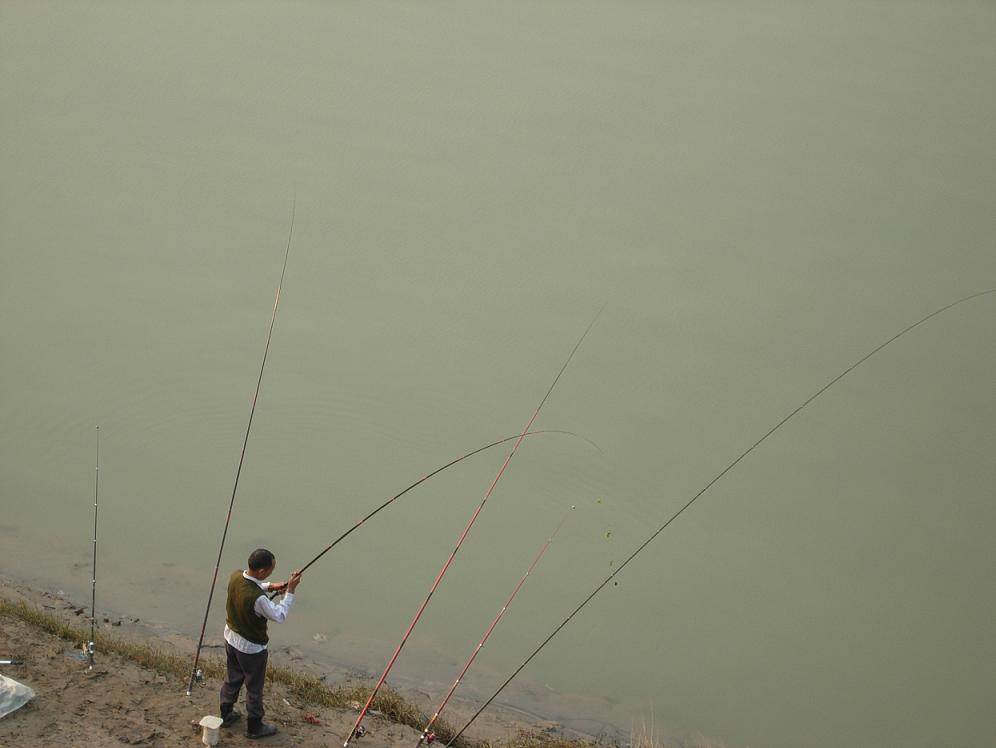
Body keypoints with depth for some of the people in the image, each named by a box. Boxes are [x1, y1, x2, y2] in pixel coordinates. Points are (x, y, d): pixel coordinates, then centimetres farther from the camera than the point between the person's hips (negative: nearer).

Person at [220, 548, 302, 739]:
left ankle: (226, 716, 46)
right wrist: (290, 591, -20)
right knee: (254, 688, 15)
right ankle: (254, 727, 33)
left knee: (232, 678, 28)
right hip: (251, 648, -7)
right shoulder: (257, 599, -39)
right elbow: (279, 616, -23)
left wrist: (270, 586, -2)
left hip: (231, 638, 7)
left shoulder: (235, 576, -17)